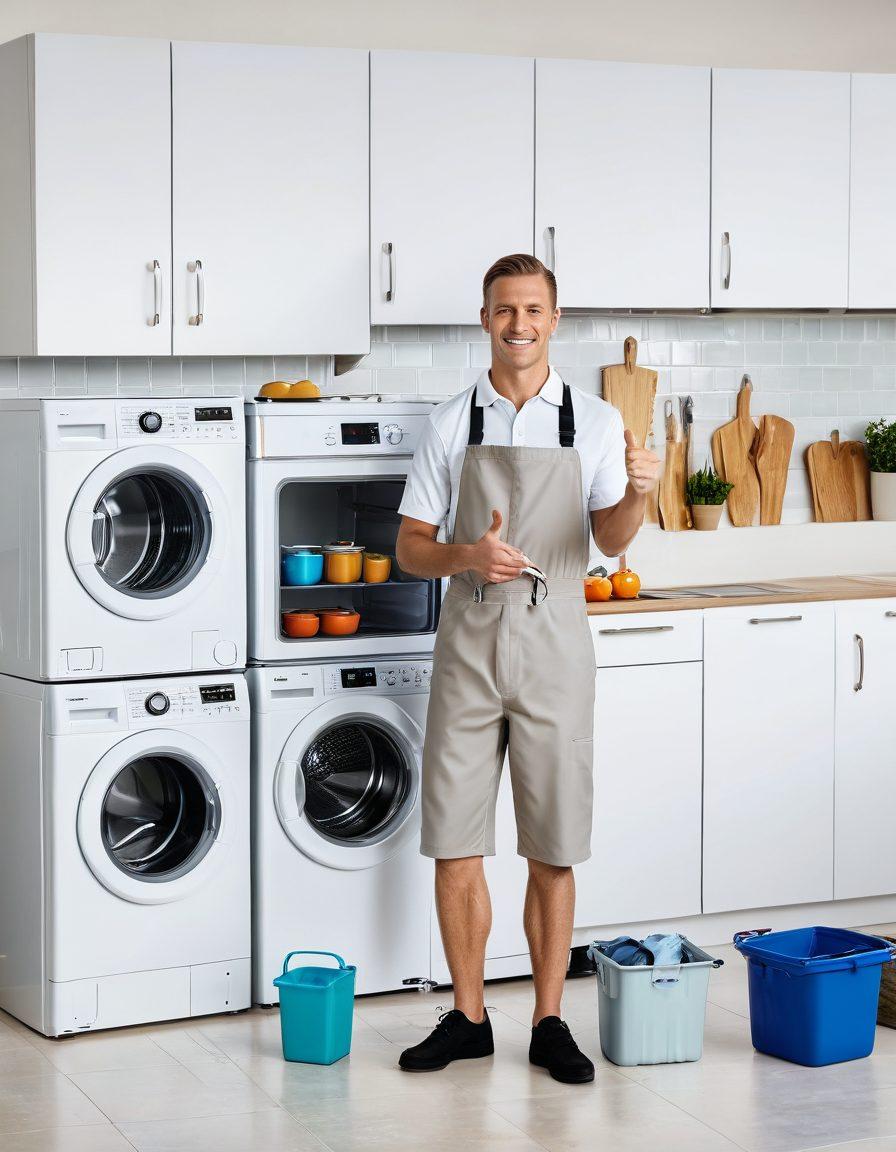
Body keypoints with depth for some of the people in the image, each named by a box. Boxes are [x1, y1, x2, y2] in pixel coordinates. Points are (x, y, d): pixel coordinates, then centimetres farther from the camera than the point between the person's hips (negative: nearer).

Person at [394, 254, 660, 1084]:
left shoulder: (594, 422, 5)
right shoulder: (451, 423, 6)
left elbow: (612, 540, -7)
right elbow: (410, 547, 6)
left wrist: (637, 494, -28)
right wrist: (467, 558, -15)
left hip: (554, 643, -1)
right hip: (469, 642, 1)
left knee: (553, 849, 4)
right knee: (455, 840, 2)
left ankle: (548, 1024, 14)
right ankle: (468, 1018, 16)